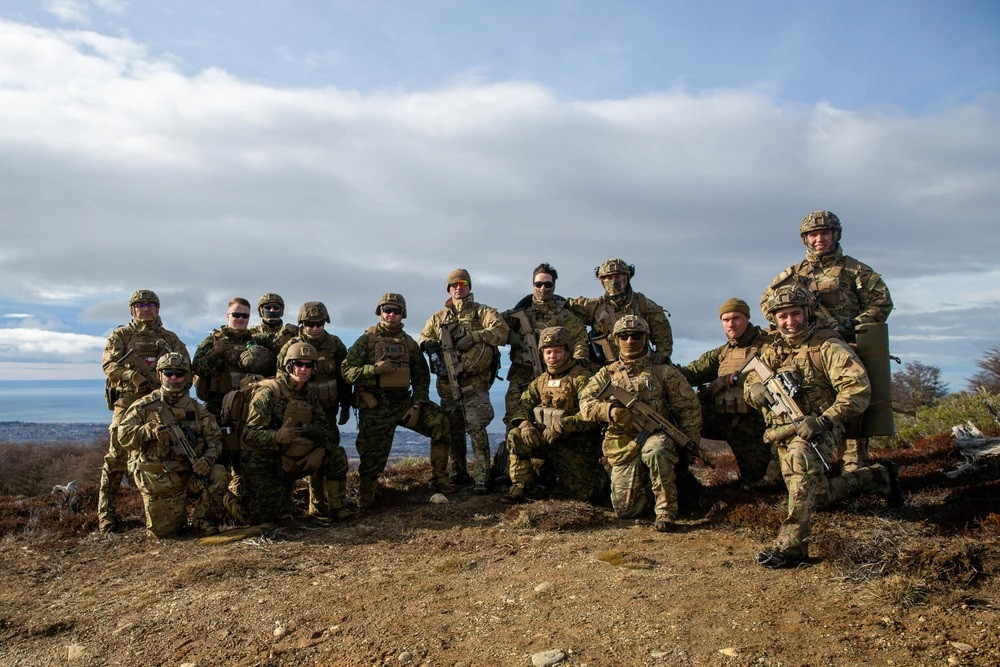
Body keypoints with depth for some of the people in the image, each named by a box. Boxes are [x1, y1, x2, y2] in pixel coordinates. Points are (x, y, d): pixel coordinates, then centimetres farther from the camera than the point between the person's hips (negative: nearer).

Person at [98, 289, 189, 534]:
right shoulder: (121, 335, 9)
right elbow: (110, 364, -5)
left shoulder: (170, 338, 16)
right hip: (128, 402, -3)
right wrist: (136, 379, -19)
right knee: (117, 457, -5)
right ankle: (106, 514, 2)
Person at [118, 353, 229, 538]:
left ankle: (203, 519, -6)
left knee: (219, 474, -28)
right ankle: (178, 515, 34)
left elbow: (214, 438, 1)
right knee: (161, 531, -3)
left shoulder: (197, 409, 6)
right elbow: (123, 435, -5)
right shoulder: (145, 405, 1)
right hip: (159, 480, -1)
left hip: (192, 473, 1)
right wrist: (151, 430, -22)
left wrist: (207, 459, -19)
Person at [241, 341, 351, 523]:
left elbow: (327, 428, 4)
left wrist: (320, 450, -17)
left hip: (294, 460, 5)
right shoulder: (269, 392, -16)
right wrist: (278, 436, -40)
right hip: (264, 464, -5)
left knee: (337, 455, -13)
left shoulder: (310, 394, 4)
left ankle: (336, 507, 2)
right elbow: (250, 434, -21)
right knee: (263, 519, -7)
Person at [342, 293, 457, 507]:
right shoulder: (367, 339, 0)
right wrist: (375, 369, -22)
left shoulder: (409, 343, 10)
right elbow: (346, 370, -7)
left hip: (403, 402, 3)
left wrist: (417, 406, -5)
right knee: (373, 457, -5)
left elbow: (422, 377, 9)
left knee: (440, 422, -15)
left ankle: (439, 479, -3)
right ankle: (364, 501, 22)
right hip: (375, 408, -3)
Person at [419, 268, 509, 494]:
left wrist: (475, 336, -21)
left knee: (476, 430, -12)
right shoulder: (438, 318, 17)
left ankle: (482, 479, -8)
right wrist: (429, 344, 2)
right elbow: (423, 337, 26)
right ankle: (458, 474, 27)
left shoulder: (482, 312, 3)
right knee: (453, 432, 13)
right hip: (448, 385, 5)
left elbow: (501, 331, -12)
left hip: (475, 384, -5)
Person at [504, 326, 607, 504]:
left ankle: (600, 477, 28)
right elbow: (523, 404, 6)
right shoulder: (541, 380, 9)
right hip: (546, 439, 5)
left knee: (579, 494, -5)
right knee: (516, 437, -18)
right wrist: (524, 423, -16)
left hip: (576, 445, -5)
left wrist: (561, 426, -29)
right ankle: (520, 486, -6)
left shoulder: (581, 378, -13)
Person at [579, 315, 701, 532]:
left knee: (654, 451, -39)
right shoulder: (607, 374, 11)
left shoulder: (663, 371, 4)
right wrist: (610, 411, -20)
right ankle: (648, 489, 28)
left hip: (655, 436, -2)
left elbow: (689, 407, 5)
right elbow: (585, 402, -1)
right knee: (625, 509, -4)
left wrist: (690, 444, -3)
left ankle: (666, 511, -23)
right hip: (623, 447, 3)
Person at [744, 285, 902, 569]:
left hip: (817, 429, -7)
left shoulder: (826, 346, -11)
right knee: (817, 492, 18)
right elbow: (750, 382, 14)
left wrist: (824, 420, -31)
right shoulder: (770, 350, 8)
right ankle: (877, 476, 41)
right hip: (783, 432, 7)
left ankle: (791, 544, -36)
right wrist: (755, 389, -12)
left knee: (800, 456, -38)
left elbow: (858, 388, -20)